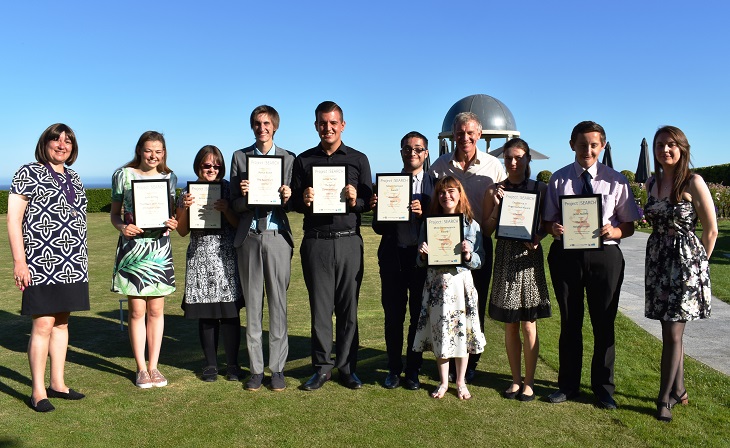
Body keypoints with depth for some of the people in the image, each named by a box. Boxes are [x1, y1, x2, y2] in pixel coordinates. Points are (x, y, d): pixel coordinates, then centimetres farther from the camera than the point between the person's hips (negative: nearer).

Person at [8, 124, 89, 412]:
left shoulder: (73, 178, 16)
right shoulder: (28, 173, -4)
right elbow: (13, 218, -9)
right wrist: (19, 261, -16)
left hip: (72, 265, 7)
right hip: (41, 263, -7)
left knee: (62, 323, 12)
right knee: (43, 324, -6)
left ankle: (58, 383, 21)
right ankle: (38, 392, 5)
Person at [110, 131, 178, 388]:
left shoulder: (169, 178, 7)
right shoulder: (124, 175, 1)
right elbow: (115, 213, 5)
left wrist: (173, 224, -7)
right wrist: (122, 227, -15)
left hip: (160, 248, 2)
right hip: (133, 248, -2)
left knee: (156, 310, 6)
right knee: (137, 310, 2)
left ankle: (153, 366, 17)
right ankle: (141, 368, 14)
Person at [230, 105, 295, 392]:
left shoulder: (288, 158, 7)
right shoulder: (240, 157, 8)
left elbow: (292, 203, 4)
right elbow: (235, 204, 5)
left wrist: (286, 198, -17)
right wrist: (244, 195, -16)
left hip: (277, 236, -1)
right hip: (249, 236, 1)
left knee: (278, 303, 2)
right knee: (252, 304, 7)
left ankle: (277, 368, 13)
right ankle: (256, 369, 17)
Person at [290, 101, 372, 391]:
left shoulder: (358, 159, 10)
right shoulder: (303, 160, 12)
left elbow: (369, 201, 7)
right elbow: (293, 201, 11)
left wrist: (355, 201, -15)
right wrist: (303, 201, -12)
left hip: (349, 241, 0)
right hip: (315, 243, 1)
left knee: (348, 307, 4)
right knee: (320, 307, 5)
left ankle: (347, 367, 16)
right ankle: (322, 367, 16)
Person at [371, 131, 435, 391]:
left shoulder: (434, 185, 4)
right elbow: (379, 228, 5)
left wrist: (423, 214, -19)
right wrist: (376, 209, -15)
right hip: (393, 256, 1)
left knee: (419, 315, 8)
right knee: (393, 315, 8)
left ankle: (413, 370, 23)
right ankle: (394, 369, 23)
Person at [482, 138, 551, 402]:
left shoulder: (540, 189, 2)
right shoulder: (495, 191, 3)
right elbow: (486, 231, 1)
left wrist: (537, 238, -12)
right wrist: (497, 205, -11)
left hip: (529, 256, -1)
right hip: (505, 257, 1)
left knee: (528, 325, 3)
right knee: (510, 325, 9)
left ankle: (529, 382, 16)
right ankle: (516, 380, 23)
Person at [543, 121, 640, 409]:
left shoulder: (615, 180, -1)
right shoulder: (558, 179, 0)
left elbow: (629, 226, 0)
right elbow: (547, 221, 3)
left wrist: (613, 231, -21)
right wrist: (554, 228, -19)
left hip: (604, 256, 0)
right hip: (566, 256, 1)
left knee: (604, 324, 10)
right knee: (569, 322, 13)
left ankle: (603, 388, 30)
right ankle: (568, 385, 30)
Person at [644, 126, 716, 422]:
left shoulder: (693, 182, -9)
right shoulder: (652, 183, 8)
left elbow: (711, 230, -5)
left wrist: (698, 264, 2)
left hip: (685, 259, -5)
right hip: (657, 260, 6)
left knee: (672, 333, -3)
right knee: (671, 330, 12)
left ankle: (664, 398, 8)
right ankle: (678, 391, 26)